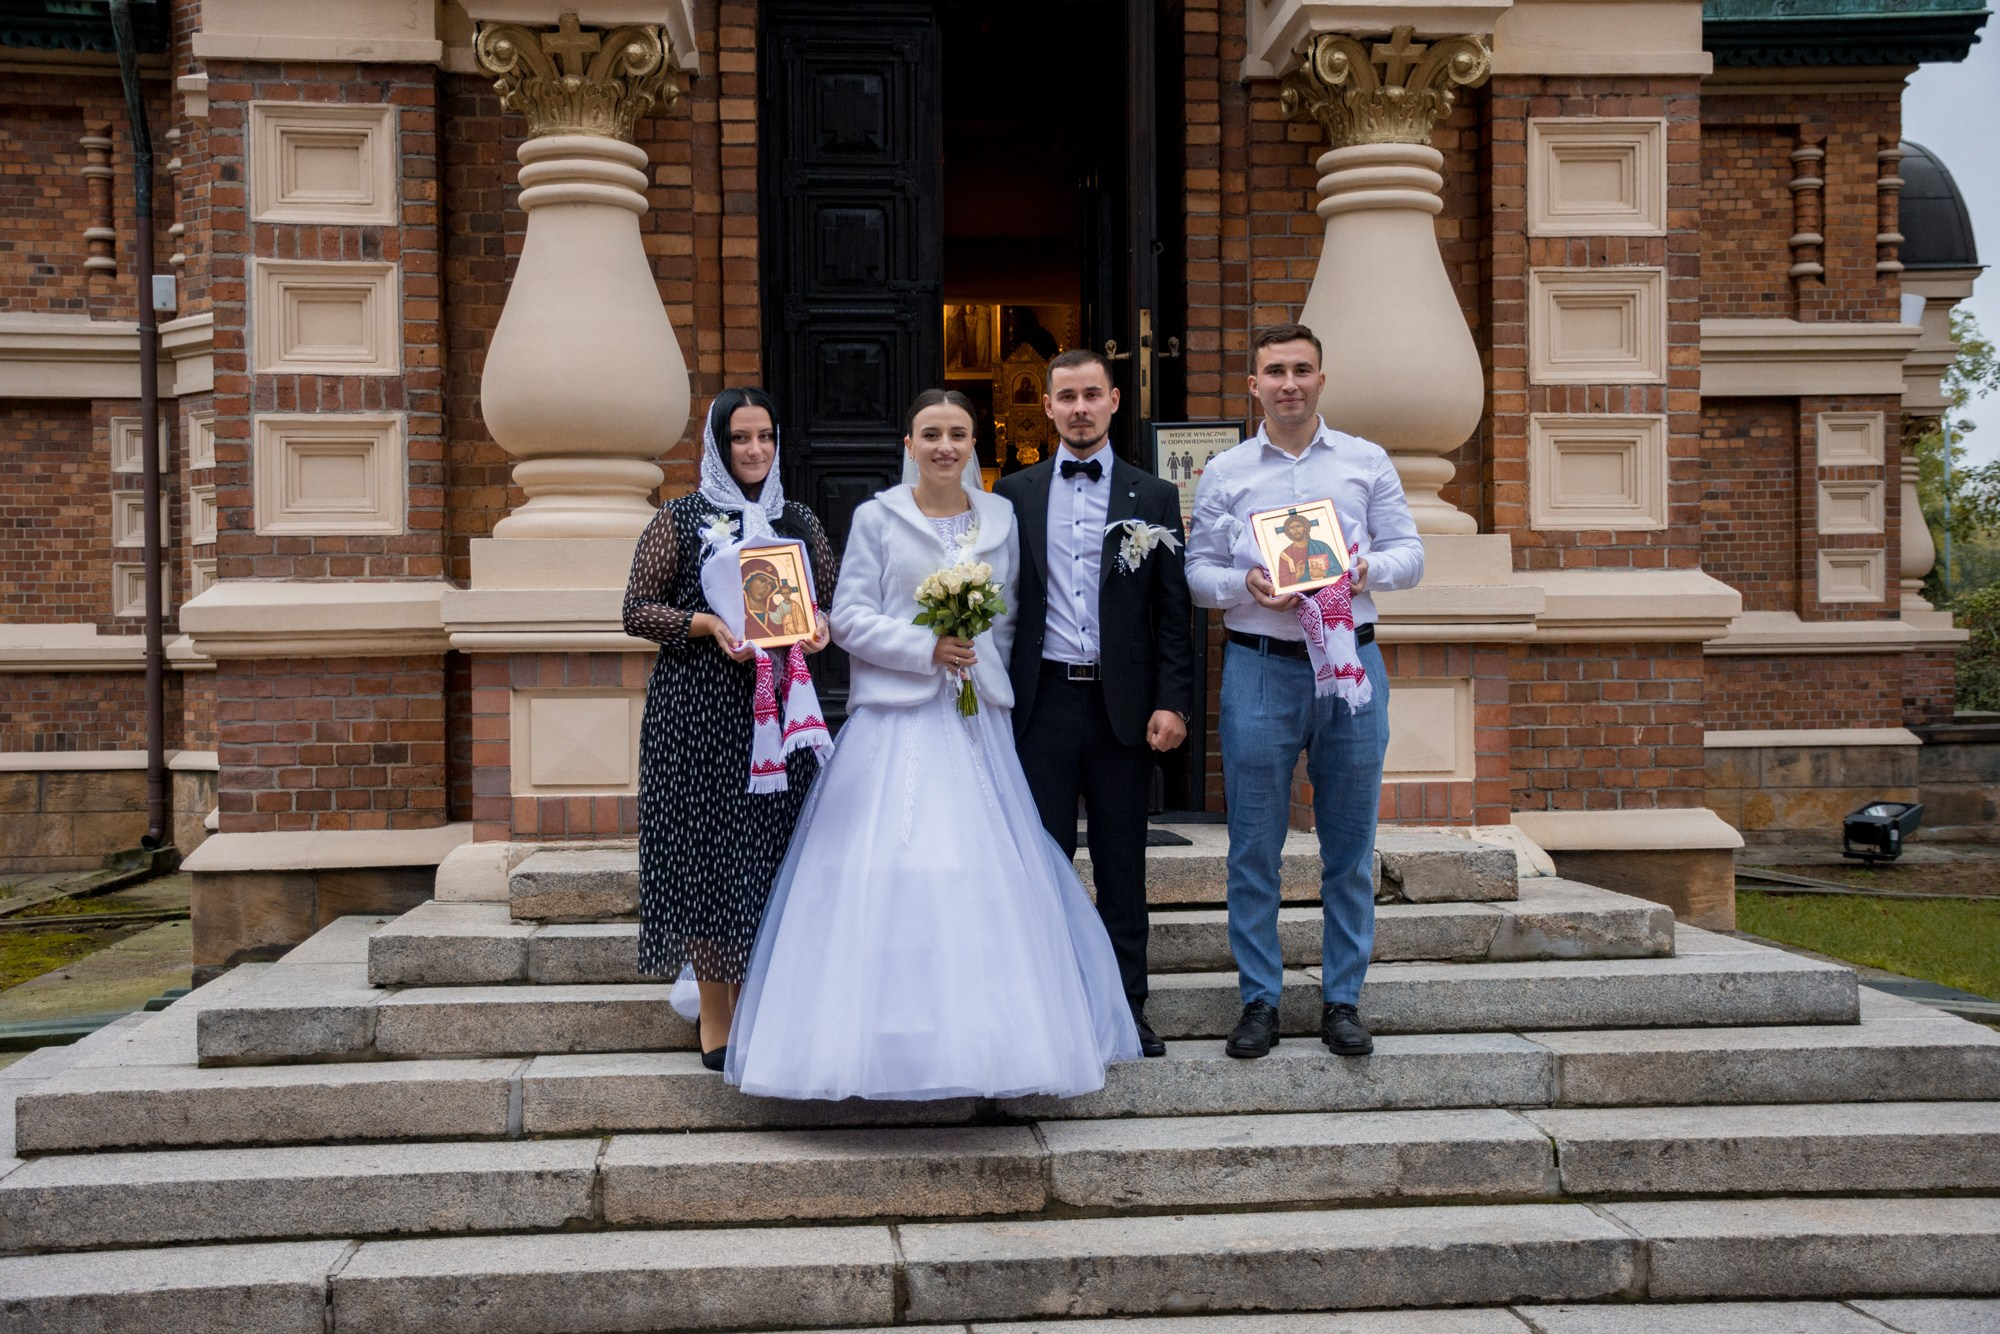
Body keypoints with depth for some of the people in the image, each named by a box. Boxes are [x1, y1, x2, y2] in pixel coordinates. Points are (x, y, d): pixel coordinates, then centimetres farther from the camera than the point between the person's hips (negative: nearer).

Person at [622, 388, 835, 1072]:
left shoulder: (800, 522, 13)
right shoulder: (680, 519, 2)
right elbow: (637, 610, 0)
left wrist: (820, 625, -4)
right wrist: (706, 624, -15)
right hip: (698, 707, -3)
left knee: (770, 849, 4)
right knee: (706, 850, -3)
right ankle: (715, 1016, 6)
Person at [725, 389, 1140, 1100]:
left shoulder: (1001, 519, 11)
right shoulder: (877, 518, 2)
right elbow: (849, 618, -2)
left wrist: (987, 666, 2)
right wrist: (927, 648, -12)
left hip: (977, 722, 3)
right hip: (896, 719, -3)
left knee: (989, 879, 1)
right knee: (885, 877, -7)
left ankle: (987, 1040, 10)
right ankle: (890, 1045, 2)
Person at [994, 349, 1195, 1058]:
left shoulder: (1154, 497, 7)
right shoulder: (1013, 494, 8)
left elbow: (1172, 611, 4)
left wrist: (1172, 702, -5)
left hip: (1123, 703, 0)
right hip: (1042, 700, 0)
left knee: (1123, 866, 7)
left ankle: (1127, 1007, 16)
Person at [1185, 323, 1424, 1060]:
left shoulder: (1367, 462, 9)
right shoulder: (1224, 473, 7)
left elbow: (1409, 551, 8)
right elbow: (1197, 569, 6)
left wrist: (1368, 569, -12)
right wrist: (1246, 585, -14)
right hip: (1259, 668, -1)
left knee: (1349, 845, 6)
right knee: (1253, 847, 2)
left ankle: (1342, 1000, 16)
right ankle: (1259, 1000, 13)